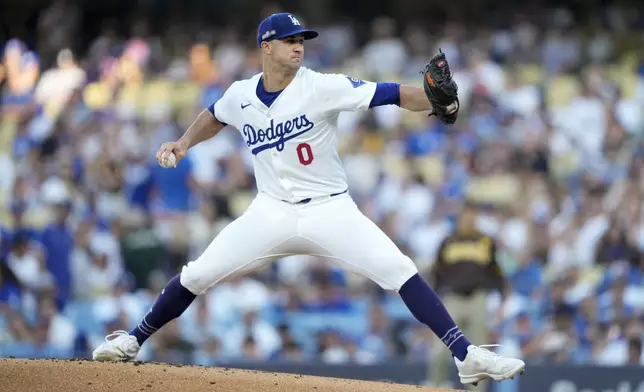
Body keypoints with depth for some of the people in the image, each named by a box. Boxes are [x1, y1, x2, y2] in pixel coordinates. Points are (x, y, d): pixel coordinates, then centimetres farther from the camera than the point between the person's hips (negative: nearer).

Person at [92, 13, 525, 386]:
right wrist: (183, 144, 8)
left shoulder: (323, 87, -14)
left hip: (330, 210, -3)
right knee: (197, 275, -1)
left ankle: (466, 356, -17)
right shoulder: (240, 95, -2)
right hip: (272, 213, 3)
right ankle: (133, 341, 20)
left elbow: (391, 94, -24)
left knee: (399, 271, -19)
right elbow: (215, 117, 23)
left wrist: (436, 101, -40)